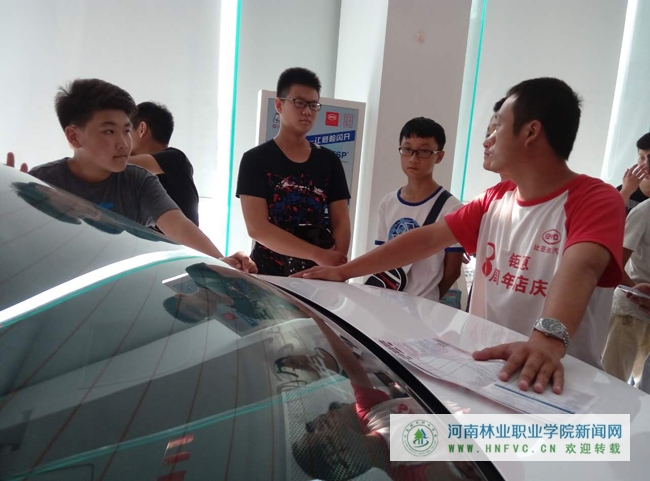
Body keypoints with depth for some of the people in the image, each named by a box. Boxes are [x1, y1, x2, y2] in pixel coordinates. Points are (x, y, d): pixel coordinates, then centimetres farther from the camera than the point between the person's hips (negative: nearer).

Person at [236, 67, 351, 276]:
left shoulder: (329, 161, 7)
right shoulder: (255, 159, -3)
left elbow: (341, 222, 3)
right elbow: (257, 228, -12)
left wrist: (335, 265, -16)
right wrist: (318, 255, -19)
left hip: (318, 277, 3)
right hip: (268, 276, -2)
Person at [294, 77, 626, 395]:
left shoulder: (597, 200, -11)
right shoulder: (495, 200, 9)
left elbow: (579, 269, -29)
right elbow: (426, 239, 7)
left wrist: (548, 339, -48)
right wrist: (344, 271, 4)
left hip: (552, 381, -4)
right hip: (483, 364, 5)